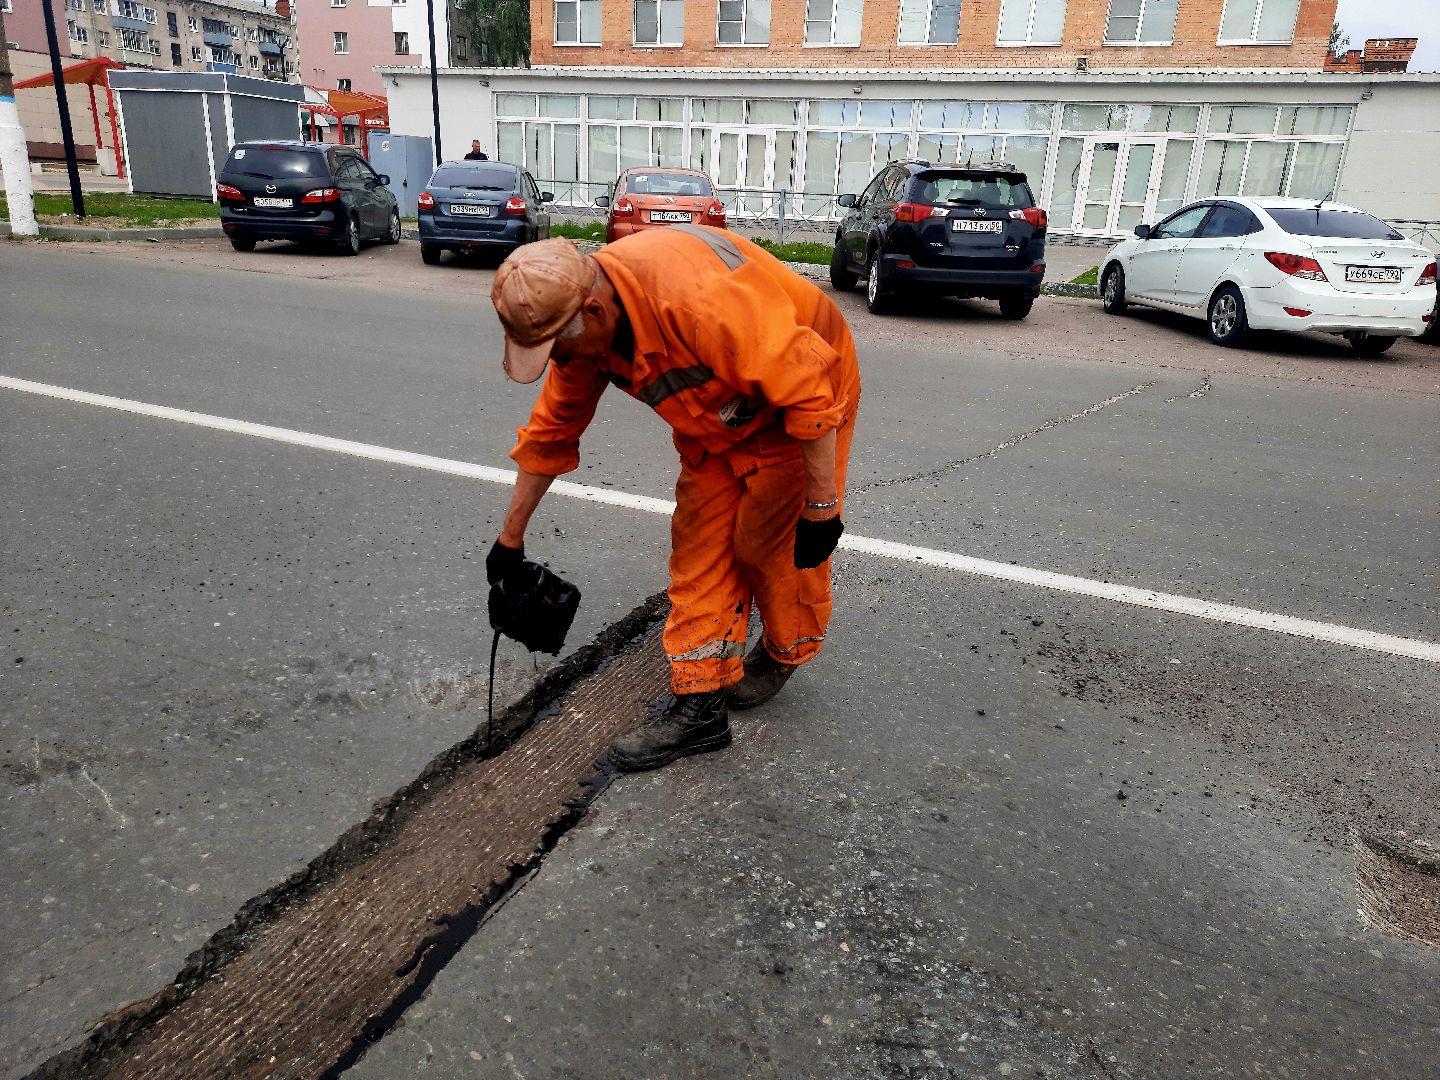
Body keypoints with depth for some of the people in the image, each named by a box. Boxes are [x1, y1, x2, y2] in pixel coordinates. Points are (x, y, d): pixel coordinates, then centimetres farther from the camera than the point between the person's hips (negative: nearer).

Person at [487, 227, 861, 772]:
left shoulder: (703, 298, -40)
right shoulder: (580, 322, -13)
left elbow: (807, 387, -32)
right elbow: (551, 430, 0)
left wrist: (821, 505, -25)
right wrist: (511, 537, 9)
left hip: (805, 398, -7)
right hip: (721, 417, 7)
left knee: (773, 543, 1)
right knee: (699, 547, 1)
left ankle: (785, 652, 31)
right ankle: (699, 703, 11)